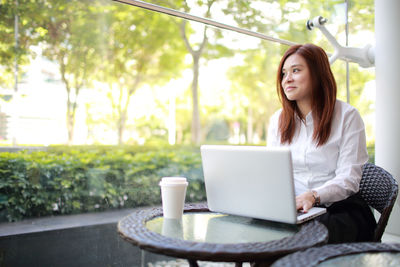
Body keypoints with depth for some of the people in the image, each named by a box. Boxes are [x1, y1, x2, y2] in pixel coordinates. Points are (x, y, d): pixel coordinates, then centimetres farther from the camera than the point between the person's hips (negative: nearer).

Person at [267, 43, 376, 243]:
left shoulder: (347, 116, -2)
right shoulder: (277, 120, 12)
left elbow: (349, 178, -10)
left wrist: (313, 196, -29)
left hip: (339, 209, -2)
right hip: (291, 210, 3)